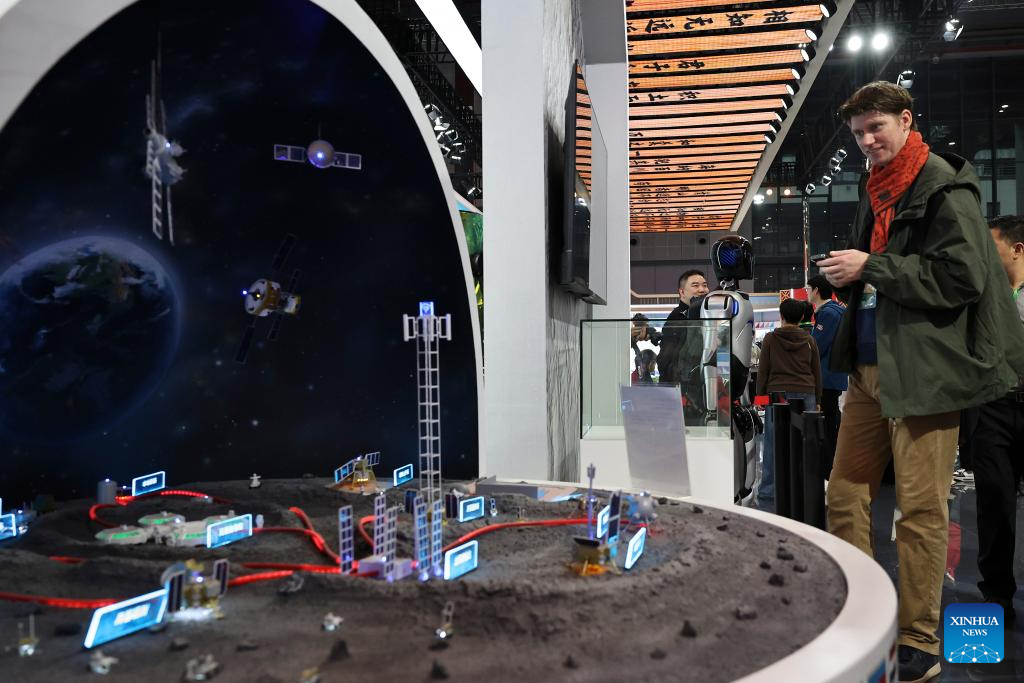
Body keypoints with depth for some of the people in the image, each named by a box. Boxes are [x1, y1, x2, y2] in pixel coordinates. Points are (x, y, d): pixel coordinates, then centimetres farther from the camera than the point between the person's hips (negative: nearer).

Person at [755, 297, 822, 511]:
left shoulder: (770, 339, 3)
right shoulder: (809, 341, 10)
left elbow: (763, 370, 3)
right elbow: (817, 372, 13)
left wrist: (760, 396, 10)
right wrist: (817, 400, 19)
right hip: (805, 396, 2)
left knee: (773, 446, 1)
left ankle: (768, 495, 2)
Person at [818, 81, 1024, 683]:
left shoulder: (944, 185, -5)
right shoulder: (875, 192, 19)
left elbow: (962, 277, -16)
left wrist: (871, 267, -14)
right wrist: (849, 278, 6)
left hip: (924, 371, -8)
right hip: (870, 367, 8)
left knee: (921, 510, -2)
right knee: (845, 497, 9)